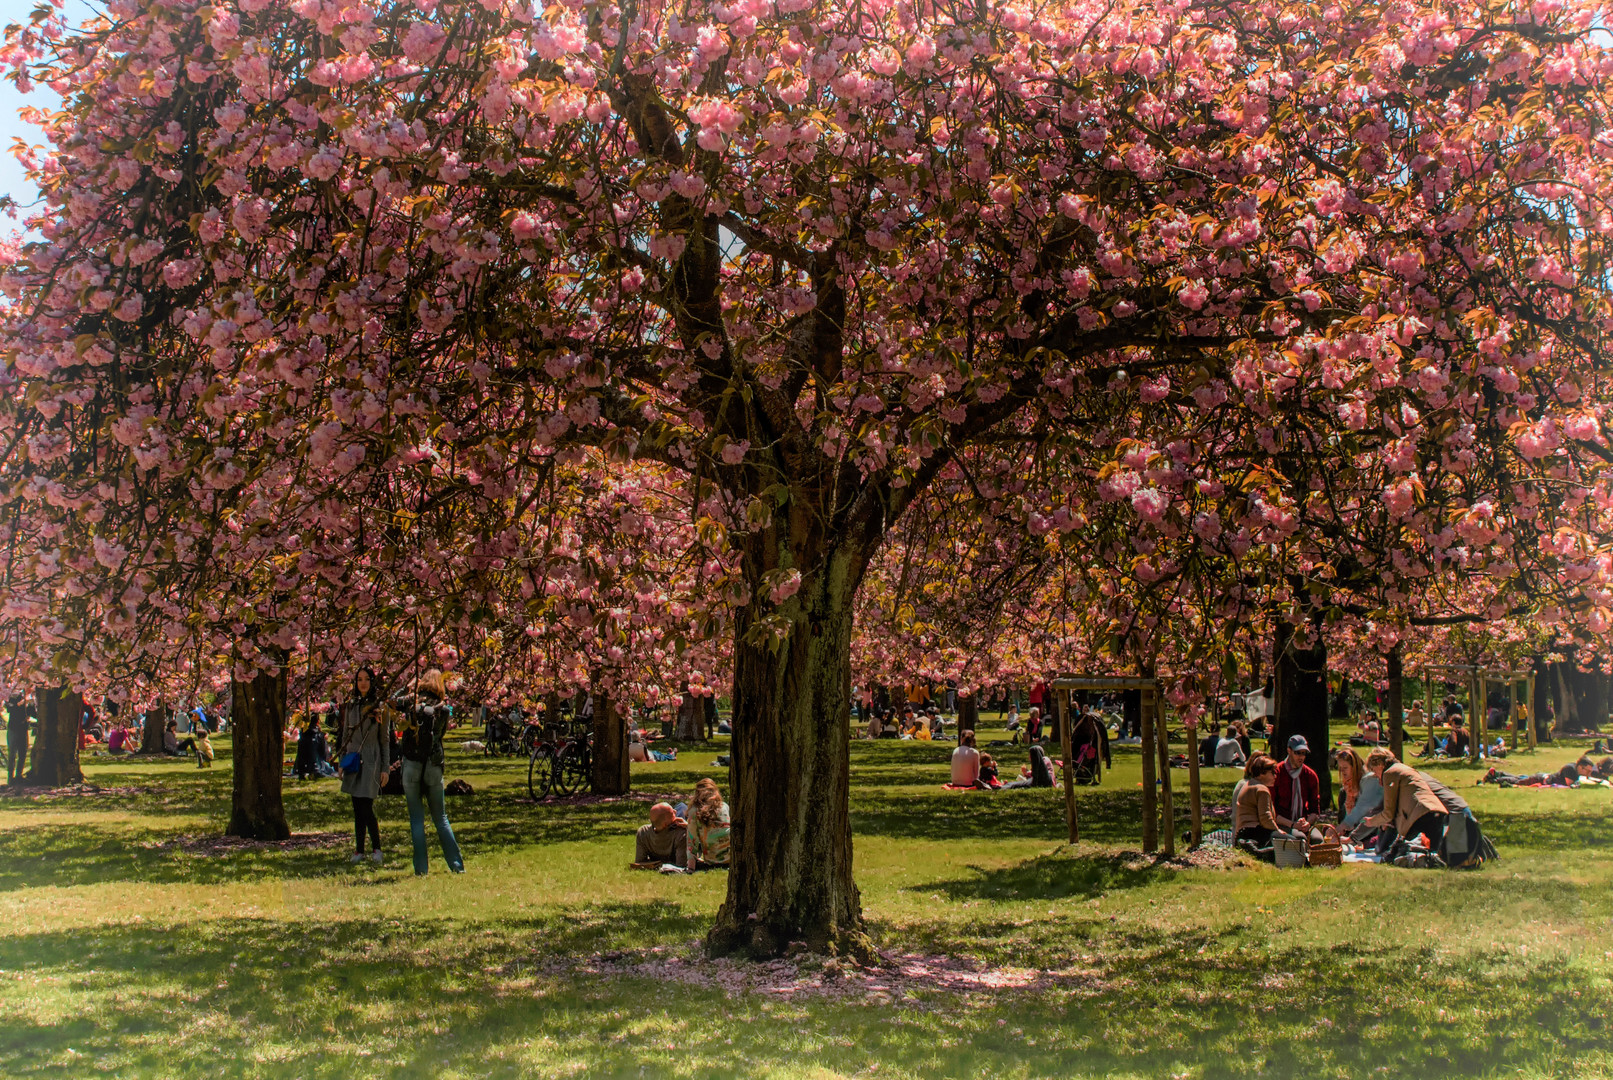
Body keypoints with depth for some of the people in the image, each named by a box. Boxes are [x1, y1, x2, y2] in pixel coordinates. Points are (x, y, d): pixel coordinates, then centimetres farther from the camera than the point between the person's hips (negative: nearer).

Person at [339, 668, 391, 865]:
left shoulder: (379, 707, -1)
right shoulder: (350, 706, 9)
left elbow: (385, 740, 2)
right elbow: (345, 735, 15)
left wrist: (385, 768, -2)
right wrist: (341, 762, 9)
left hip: (371, 760, -4)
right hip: (353, 760, 4)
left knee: (366, 808, -10)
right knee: (357, 808, 7)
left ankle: (376, 848, 5)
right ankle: (359, 849, 14)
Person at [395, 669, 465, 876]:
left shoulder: (410, 702, -3)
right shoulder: (443, 709, 1)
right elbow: (441, 733, 10)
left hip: (411, 764, -1)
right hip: (434, 766, 1)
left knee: (416, 818, 4)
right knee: (440, 818, 13)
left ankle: (421, 867, 1)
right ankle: (456, 864, 11)